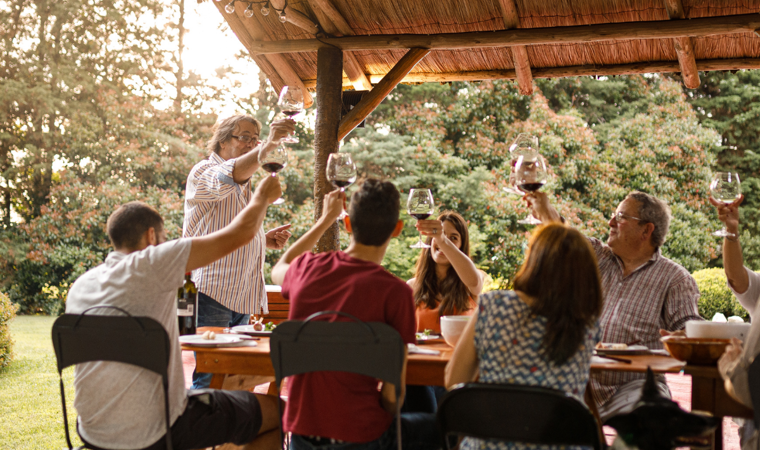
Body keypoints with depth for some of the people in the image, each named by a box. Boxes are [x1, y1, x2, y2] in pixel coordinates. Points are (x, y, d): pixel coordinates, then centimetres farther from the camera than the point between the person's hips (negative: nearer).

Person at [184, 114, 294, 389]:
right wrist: (268, 146, -43)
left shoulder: (245, 185, 24)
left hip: (240, 298, 9)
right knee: (209, 379, -12)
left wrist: (265, 239, 13)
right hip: (211, 294, -9)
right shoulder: (204, 172, -4)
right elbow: (227, 178, -29)